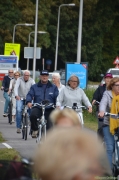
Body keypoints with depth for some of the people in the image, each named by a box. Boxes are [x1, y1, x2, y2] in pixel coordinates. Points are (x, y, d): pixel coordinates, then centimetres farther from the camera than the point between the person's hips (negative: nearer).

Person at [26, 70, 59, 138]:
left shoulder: (54, 87, 12)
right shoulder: (34, 87, 14)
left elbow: (57, 97, 2)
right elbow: (30, 95, 2)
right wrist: (29, 102, -20)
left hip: (49, 109, 1)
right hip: (38, 108, -1)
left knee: (49, 125, -5)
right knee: (33, 115, -32)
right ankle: (35, 130, -8)